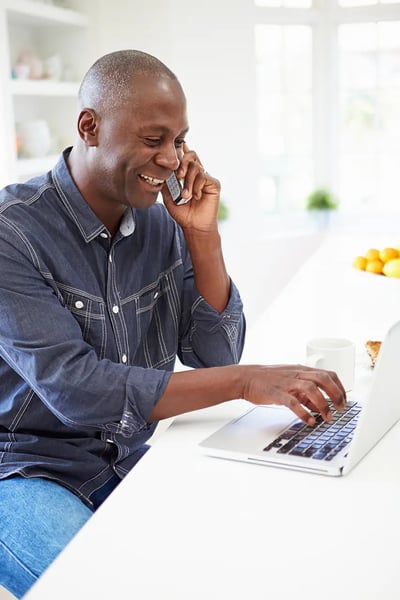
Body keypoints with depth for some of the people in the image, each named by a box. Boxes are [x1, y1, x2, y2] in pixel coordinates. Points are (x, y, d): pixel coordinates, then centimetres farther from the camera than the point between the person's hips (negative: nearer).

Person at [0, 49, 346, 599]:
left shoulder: (162, 223, 0)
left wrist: (203, 235, -12)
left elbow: (215, 358, -2)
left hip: (131, 460, 5)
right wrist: (245, 382, -32)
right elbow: (73, 391, -27)